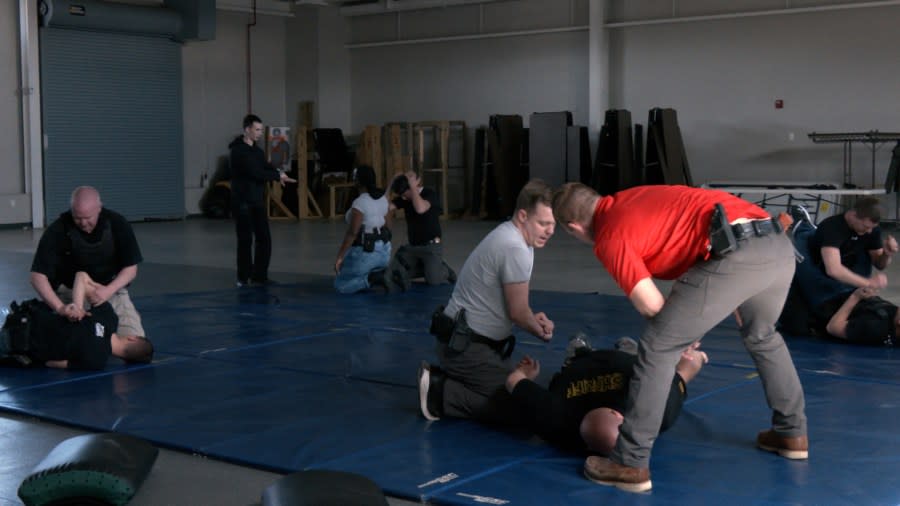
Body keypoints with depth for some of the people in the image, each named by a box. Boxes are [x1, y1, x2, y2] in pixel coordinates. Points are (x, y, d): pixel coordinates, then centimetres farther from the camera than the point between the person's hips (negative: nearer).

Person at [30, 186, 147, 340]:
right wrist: (60, 307, -39)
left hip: (111, 288, 1)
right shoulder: (57, 230, -21)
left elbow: (131, 268, -10)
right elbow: (38, 276, -24)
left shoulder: (118, 224, -16)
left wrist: (109, 290, -30)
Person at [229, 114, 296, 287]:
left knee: (264, 238, 4)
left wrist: (278, 174, -18)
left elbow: (266, 167, 6)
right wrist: (278, 176, -13)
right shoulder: (238, 151, -13)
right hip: (242, 202, -7)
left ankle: (259, 275, 14)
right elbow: (255, 172, -21)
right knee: (245, 240, -3)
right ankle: (244, 277, 8)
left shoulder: (257, 150, 14)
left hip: (258, 201, 7)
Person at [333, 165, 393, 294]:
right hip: (383, 250, 8)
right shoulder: (383, 198, 4)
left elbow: (352, 233, -23)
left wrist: (339, 256, -17)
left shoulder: (359, 203, -21)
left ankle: (373, 278, -13)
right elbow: (388, 226, 11)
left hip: (363, 252, -8)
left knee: (341, 286, 9)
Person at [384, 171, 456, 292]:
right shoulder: (404, 198, 4)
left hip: (431, 246, -6)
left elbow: (420, 209, -36)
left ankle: (443, 270, 18)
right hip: (412, 246, 6)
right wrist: (391, 185, -14)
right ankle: (427, 268, 14)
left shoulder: (430, 194, -14)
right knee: (393, 274, -5)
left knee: (433, 281, -19)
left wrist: (413, 187, -27)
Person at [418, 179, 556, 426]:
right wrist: (540, 330, 6)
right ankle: (439, 394, -8)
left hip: (466, 340, 10)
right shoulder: (516, 248, -23)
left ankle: (441, 377, 16)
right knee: (517, 406, -16)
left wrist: (532, 319, 2)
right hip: (466, 346, -10)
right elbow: (516, 312, -14)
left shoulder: (508, 234, 8)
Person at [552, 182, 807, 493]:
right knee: (762, 336, 35)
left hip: (736, 255, -8)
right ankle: (792, 433, 44)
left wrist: (682, 326, 21)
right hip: (779, 246, 8)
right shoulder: (632, 198, 28)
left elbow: (651, 305, -2)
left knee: (657, 347, 4)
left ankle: (630, 464, 6)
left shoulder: (609, 236, 5)